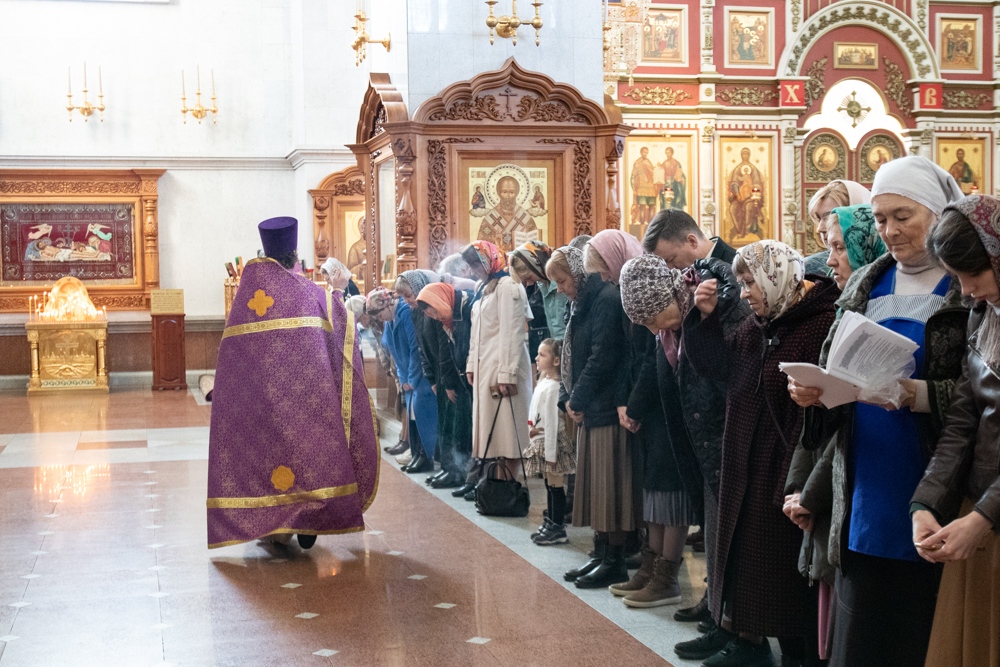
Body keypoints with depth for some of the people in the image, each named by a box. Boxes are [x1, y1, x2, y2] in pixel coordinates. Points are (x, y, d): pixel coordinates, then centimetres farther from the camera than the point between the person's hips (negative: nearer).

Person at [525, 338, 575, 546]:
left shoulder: (552, 387, -20)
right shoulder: (543, 382, 10)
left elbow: (551, 422, -21)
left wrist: (550, 454, -20)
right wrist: (531, 429, 3)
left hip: (552, 442, -10)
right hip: (541, 442, 10)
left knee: (556, 486, -2)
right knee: (549, 484, 16)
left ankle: (558, 529, 5)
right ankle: (551, 523, 25)